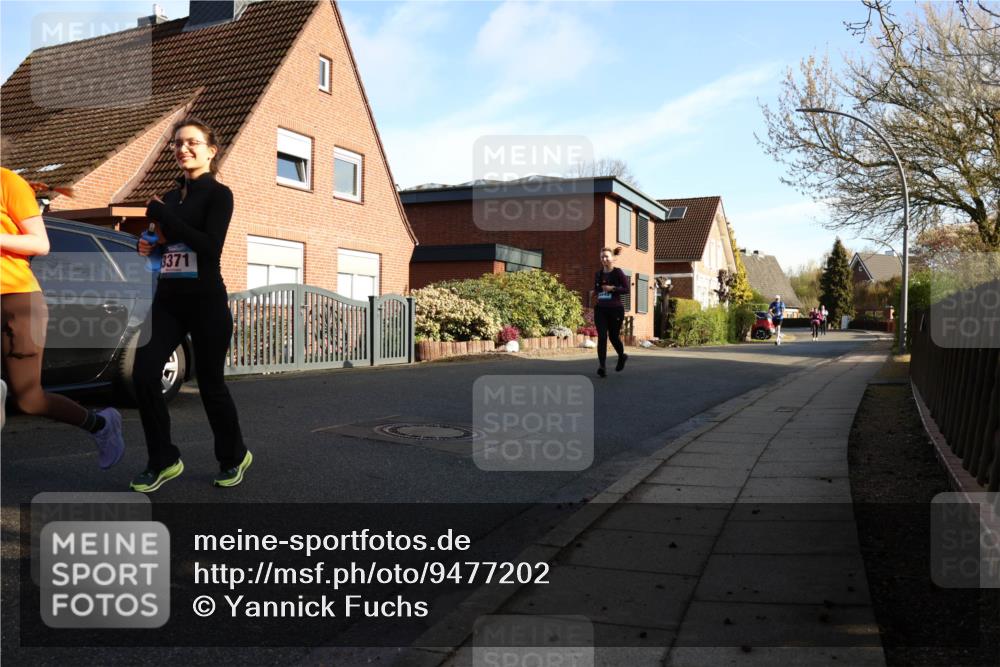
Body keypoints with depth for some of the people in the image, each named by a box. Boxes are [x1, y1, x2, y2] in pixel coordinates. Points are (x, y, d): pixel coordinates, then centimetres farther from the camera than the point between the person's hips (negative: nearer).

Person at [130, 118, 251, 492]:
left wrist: (162, 215, -15)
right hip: (168, 299, 6)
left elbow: (210, 246, -19)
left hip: (205, 301, -6)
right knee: (143, 374, -6)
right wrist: (150, 247, 2)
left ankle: (234, 456, 23)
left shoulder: (217, 194, -5)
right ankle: (163, 460, 8)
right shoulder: (170, 197, 14)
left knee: (210, 382, 2)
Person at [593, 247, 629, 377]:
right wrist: (597, 292, 2)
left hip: (615, 309, -3)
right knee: (602, 337, -10)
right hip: (600, 309, 3)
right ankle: (602, 367, -13)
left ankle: (622, 356, 39)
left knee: (613, 336, 8)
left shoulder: (618, 273, -4)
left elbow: (626, 289, -9)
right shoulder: (598, 274, 10)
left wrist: (612, 289, -19)